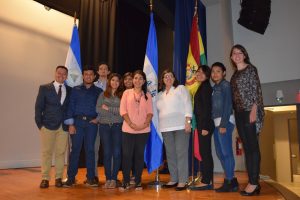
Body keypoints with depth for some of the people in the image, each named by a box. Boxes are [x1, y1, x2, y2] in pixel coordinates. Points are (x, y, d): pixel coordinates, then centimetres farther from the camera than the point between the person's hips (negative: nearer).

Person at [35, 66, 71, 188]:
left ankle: (58, 178, 16)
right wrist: (39, 124, -4)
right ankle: (45, 178, 14)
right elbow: (38, 107, 2)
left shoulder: (70, 90, 9)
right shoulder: (44, 88, 4)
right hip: (48, 125, -1)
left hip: (64, 127, 2)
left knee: (61, 152, 5)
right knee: (46, 152, 3)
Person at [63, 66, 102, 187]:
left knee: (90, 149, 4)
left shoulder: (98, 91, 9)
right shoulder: (76, 90, 8)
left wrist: (98, 118, -5)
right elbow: (71, 106, 2)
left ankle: (90, 178, 12)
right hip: (78, 121, 0)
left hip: (92, 123, 0)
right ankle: (71, 178, 10)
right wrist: (71, 124, -6)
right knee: (75, 149, 0)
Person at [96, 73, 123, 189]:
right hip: (104, 126, 1)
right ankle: (108, 178, 14)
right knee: (107, 153, 4)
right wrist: (116, 111, -7)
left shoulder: (122, 95, 6)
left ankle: (114, 179, 11)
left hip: (118, 126, -1)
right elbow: (98, 109, -3)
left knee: (117, 153, 0)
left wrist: (108, 108, -7)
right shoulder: (103, 94, 10)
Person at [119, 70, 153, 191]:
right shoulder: (127, 93, 6)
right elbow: (123, 110, -2)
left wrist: (145, 124, -12)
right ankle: (125, 182, 12)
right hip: (128, 130, -1)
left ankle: (138, 181, 17)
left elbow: (150, 112, 4)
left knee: (139, 155, 7)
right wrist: (131, 124, -12)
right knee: (126, 155, 0)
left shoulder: (147, 95, 10)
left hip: (143, 130, 1)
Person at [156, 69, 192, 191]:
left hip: (181, 126, -5)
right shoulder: (160, 95, 20)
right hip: (166, 128, 5)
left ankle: (182, 181, 1)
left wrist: (188, 121, -15)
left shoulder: (181, 88, 4)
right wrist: (160, 126, 13)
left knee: (181, 153, -5)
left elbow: (188, 104, -5)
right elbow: (158, 111, 21)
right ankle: (173, 179, 17)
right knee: (170, 154, 7)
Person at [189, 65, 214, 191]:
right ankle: (209, 181, 17)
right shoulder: (203, 87, 19)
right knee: (206, 152, 10)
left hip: (205, 124, -10)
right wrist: (202, 126, 15)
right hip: (202, 125, 10)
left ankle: (205, 182, 0)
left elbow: (207, 107, -16)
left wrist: (205, 127, -20)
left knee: (204, 152, -6)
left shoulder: (206, 87, -8)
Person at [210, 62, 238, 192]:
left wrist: (223, 124, -18)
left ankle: (229, 182, 1)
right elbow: (214, 107, 13)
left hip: (225, 121, -8)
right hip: (216, 122, 8)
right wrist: (217, 123, 7)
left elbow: (227, 104, -12)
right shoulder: (215, 87, 18)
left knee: (226, 152, -7)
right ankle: (232, 180, 18)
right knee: (220, 152, 9)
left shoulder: (225, 85, -3)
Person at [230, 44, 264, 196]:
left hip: (249, 111, -7)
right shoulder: (235, 74, 19)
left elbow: (256, 90, -8)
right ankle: (253, 182, 12)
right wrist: (235, 112, 10)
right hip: (239, 113, 7)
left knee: (253, 146, -6)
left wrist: (254, 110, -17)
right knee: (246, 147, 7)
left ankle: (254, 182, -1)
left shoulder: (250, 69, 0)